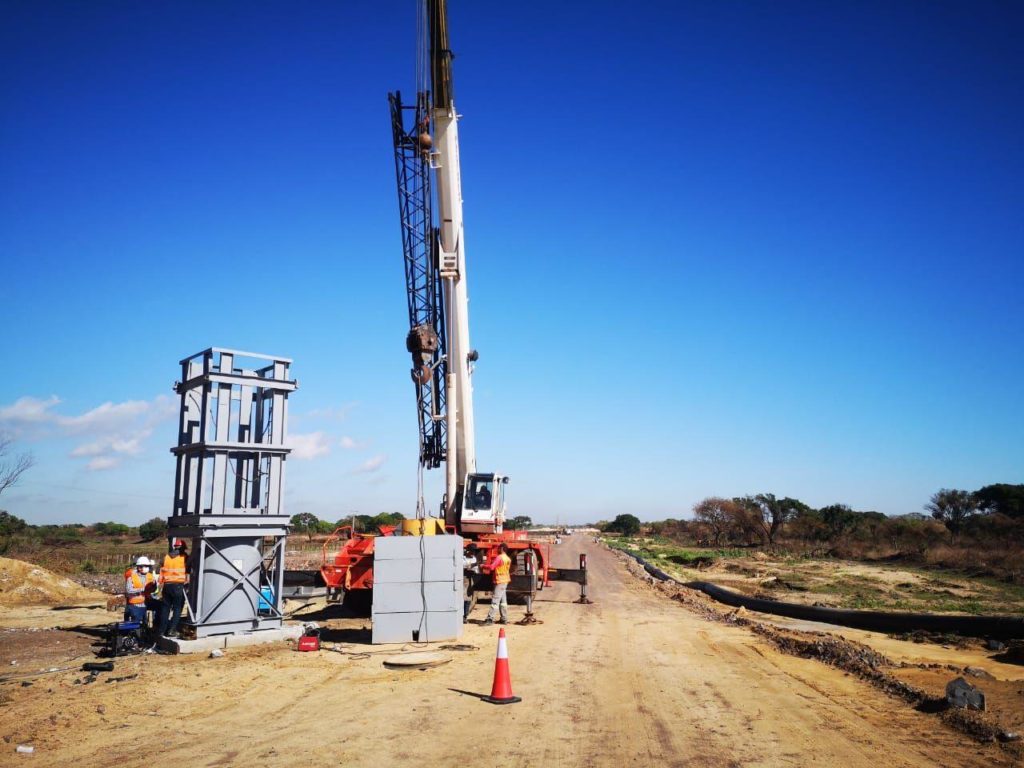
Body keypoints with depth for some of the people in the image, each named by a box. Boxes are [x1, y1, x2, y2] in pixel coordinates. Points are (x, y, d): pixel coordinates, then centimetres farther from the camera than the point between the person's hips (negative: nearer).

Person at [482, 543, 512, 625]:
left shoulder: (499, 557, -15)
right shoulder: (508, 559, 11)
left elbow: (491, 567, -23)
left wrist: (484, 566, -7)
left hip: (500, 581, -9)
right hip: (505, 580, 9)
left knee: (495, 600, -10)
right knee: (503, 600, 13)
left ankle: (490, 619, -11)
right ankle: (504, 619, 16)